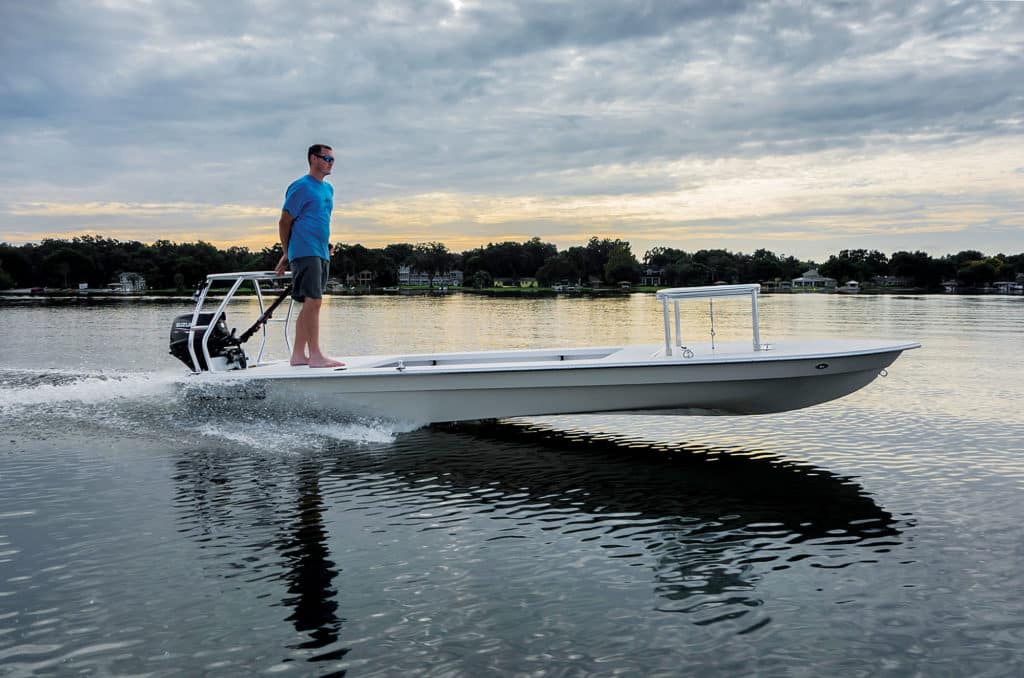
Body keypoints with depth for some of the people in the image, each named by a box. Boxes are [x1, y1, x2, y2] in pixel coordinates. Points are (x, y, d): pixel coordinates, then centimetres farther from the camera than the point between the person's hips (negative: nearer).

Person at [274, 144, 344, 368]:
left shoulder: (328, 189, 20)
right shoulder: (301, 187, -5)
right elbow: (285, 221, -3)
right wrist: (286, 254, 2)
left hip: (322, 254, 8)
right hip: (305, 252, -8)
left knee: (310, 304, 8)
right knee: (313, 301, -15)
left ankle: (298, 354, 12)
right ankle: (315, 355, -17)